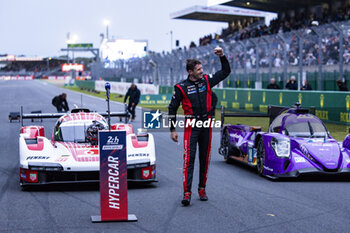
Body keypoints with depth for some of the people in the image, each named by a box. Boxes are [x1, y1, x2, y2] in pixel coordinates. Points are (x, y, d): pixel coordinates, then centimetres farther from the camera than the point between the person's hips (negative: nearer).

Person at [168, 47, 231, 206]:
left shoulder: (207, 81, 7)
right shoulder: (181, 87, -3)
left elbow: (226, 71, 17)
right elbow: (173, 108, 3)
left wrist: (222, 57, 1)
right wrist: (172, 130, 1)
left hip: (206, 126, 4)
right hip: (191, 126, -4)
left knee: (205, 159, 9)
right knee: (189, 159, -10)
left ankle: (202, 189, 20)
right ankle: (187, 193, -11)